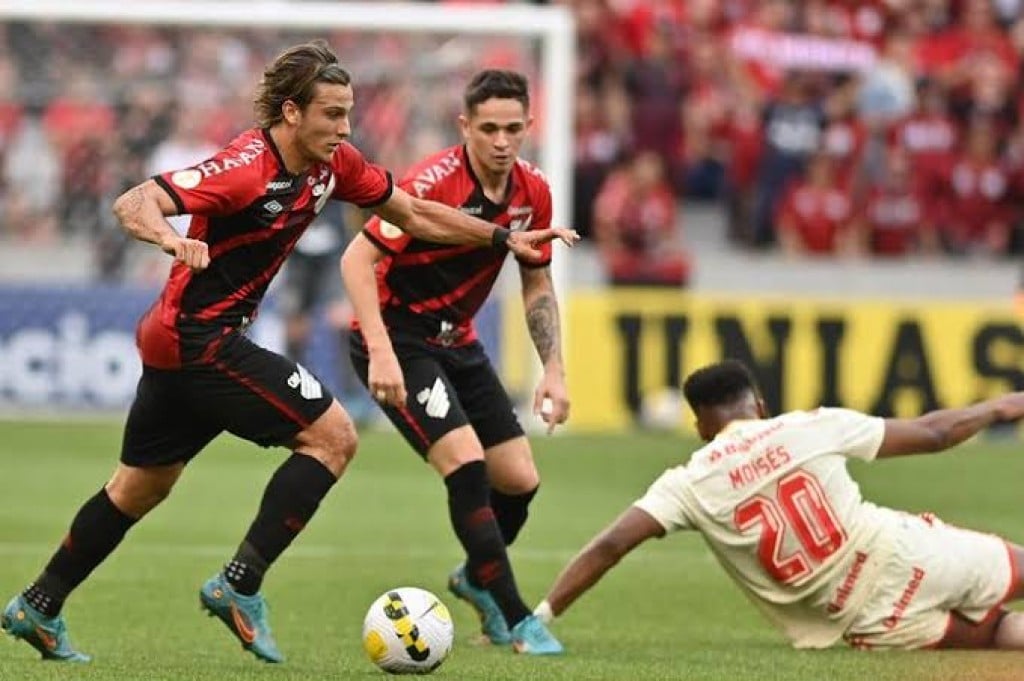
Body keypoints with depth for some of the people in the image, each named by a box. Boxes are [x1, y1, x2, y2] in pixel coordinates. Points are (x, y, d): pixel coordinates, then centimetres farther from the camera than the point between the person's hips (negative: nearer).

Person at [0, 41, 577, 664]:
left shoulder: (333, 165, 0)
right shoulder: (246, 169, -24)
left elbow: (413, 214, 13)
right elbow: (133, 204, -31)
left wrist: (502, 238, 8)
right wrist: (169, 237, -52)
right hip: (199, 338, -9)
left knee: (141, 488, 21)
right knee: (332, 436, -13)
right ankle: (240, 586, -10)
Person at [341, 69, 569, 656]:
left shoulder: (533, 193, -2)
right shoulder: (432, 184, -24)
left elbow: (537, 285, 12)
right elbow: (357, 259, -25)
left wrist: (554, 369, 2)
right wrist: (381, 353, -33)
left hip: (457, 341, 7)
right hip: (397, 338, -7)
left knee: (520, 479, 5)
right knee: (467, 463, -21)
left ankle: (477, 579, 36)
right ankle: (515, 619, -14)